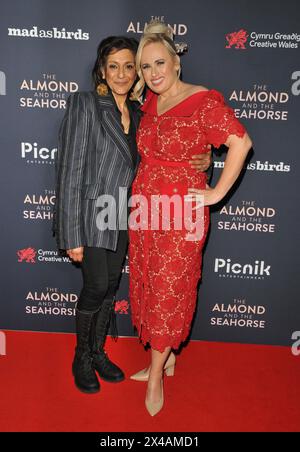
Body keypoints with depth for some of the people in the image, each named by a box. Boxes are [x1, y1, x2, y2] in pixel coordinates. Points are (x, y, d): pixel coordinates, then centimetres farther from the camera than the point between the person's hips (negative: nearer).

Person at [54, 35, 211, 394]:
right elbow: (70, 170, -15)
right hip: (91, 213, -6)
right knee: (97, 287, -3)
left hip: (121, 217, 6)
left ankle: (98, 352, 33)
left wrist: (202, 158, -4)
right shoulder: (84, 104, -11)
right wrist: (72, 235, -18)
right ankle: (81, 358, 23)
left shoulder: (137, 113, 8)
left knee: (110, 286, 13)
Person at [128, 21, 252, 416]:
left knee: (169, 290, 3)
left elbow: (241, 141, -16)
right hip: (145, 210, 7)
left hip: (181, 213, -7)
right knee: (148, 286, 13)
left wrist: (217, 193, -14)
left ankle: (156, 375, 22)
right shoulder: (149, 101, 10)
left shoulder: (203, 101, -11)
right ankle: (165, 359, 33)